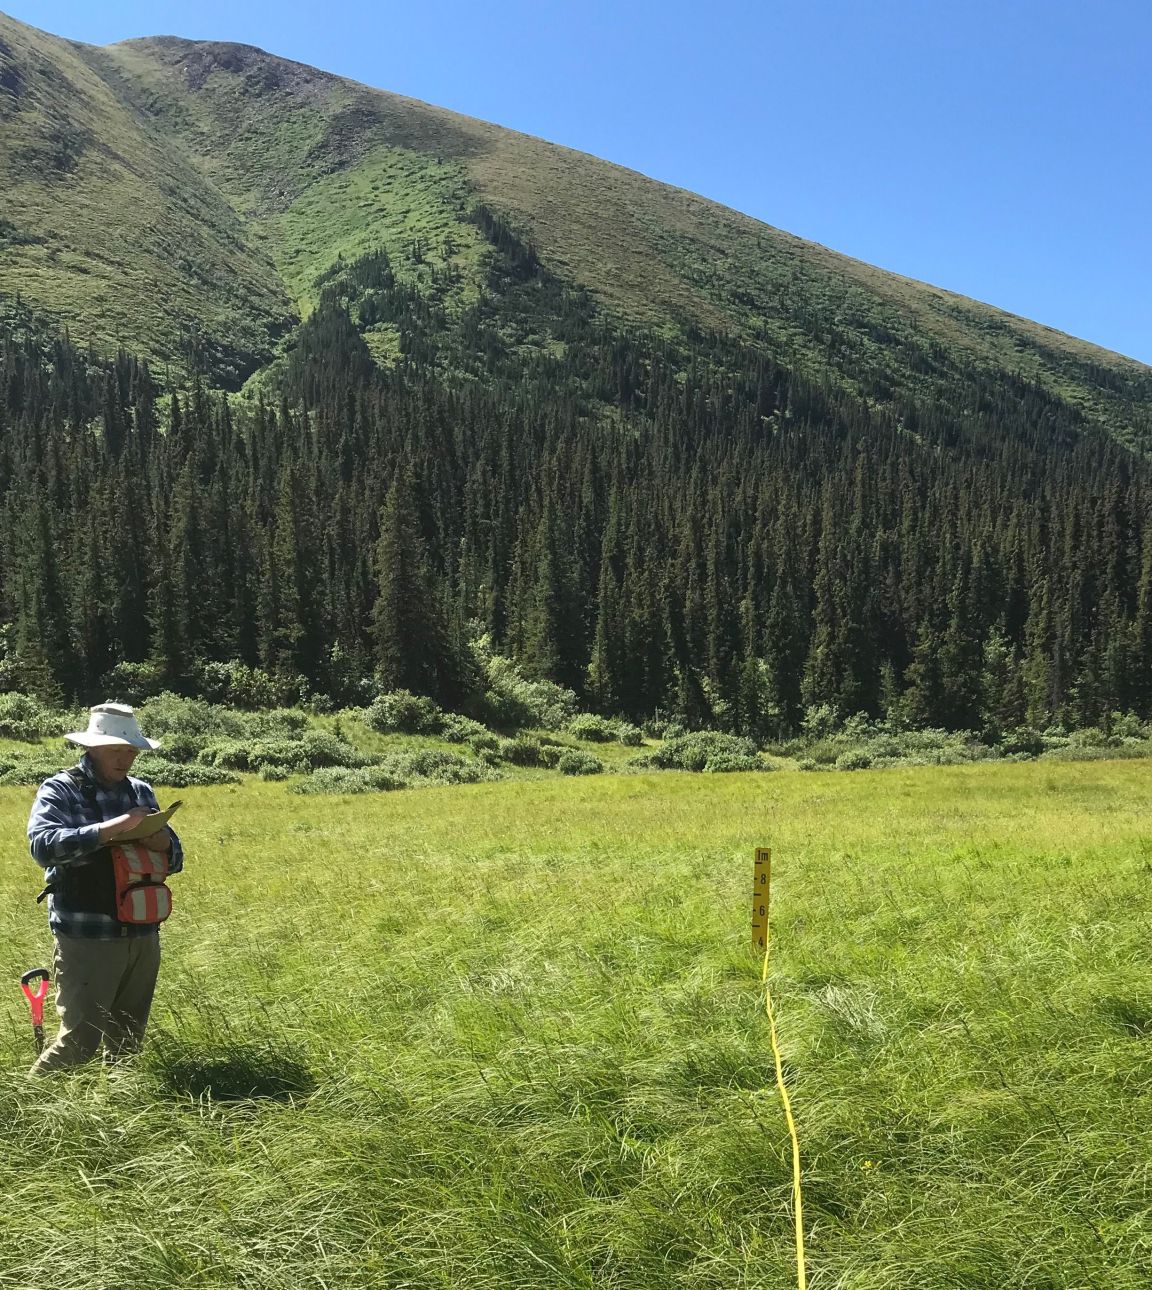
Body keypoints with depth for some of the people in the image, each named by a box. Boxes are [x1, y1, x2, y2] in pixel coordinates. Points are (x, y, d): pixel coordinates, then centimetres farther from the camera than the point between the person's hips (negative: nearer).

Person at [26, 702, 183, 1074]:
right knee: (80, 1041, -5)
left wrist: (165, 845, -8)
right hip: (88, 939, -5)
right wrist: (112, 828, -27)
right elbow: (42, 845, -21)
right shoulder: (59, 790, -4)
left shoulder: (141, 792, 12)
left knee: (128, 1040, 14)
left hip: (143, 936, 6)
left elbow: (175, 860, 16)